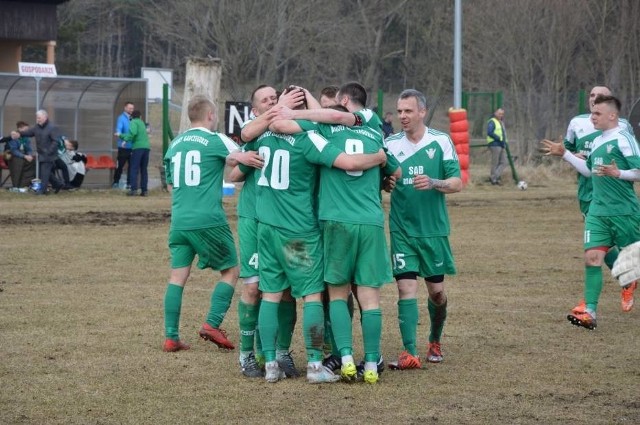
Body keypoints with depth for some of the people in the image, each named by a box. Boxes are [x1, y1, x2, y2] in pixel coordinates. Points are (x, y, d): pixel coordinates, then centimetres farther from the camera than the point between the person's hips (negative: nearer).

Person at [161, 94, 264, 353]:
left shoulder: (175, 145, 14)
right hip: (209, 220, -5)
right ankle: (212, 324, -4)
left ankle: (171, 337, 4)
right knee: (230, 271, 9)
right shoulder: (215, 140, -4)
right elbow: (245, 160, -5)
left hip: (179, 221, 5)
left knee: (177, 276, 8)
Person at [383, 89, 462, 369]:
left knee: (436, 291, 8)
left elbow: (457, 183, -7)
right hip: (402, 230, 0)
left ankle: (435, 341, 33)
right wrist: (385, 183, -14)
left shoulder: (441, 142, -3)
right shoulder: (391, 144, 2)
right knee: (406, 288, -11)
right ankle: (410, 353, -13)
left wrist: (433, 183, -26)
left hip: (434, 229, 0)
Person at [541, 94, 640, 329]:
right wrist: (564, 154, 26)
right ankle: (590, 312, -9)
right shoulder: (597, 141, 14)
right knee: (592, 257, -6)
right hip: (598, 211, 7)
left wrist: (618, 173, -29)